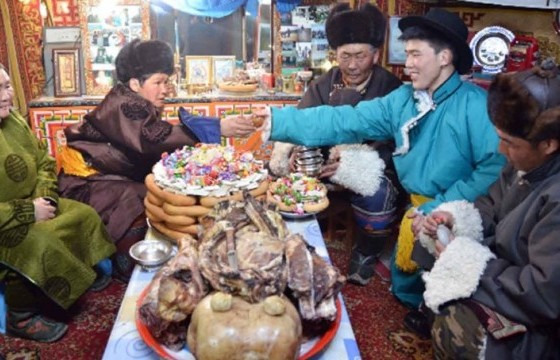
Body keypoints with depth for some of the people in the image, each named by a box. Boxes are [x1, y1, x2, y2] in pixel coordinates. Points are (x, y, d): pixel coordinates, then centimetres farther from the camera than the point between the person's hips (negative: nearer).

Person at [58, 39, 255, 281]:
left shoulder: (140, 106, 6)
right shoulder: (123, 106, -23)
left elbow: (155, 151, 0)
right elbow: (155, 138, -40)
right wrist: (218, 128, -45)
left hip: (113, 177, 9)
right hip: (86, 180, -9)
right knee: (136, 209, -26)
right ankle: (126, 270, -7)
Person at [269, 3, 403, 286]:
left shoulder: (391, 88, -7)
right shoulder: (323, 85, 5)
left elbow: (393, 144, -15)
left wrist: (353, 161, -31)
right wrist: (292, 151, -26)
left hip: (372, 166, -4)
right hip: (326, 162, 4)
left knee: (377, 194, -35)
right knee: (280, 170, -15)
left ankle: (366, 254, -4)